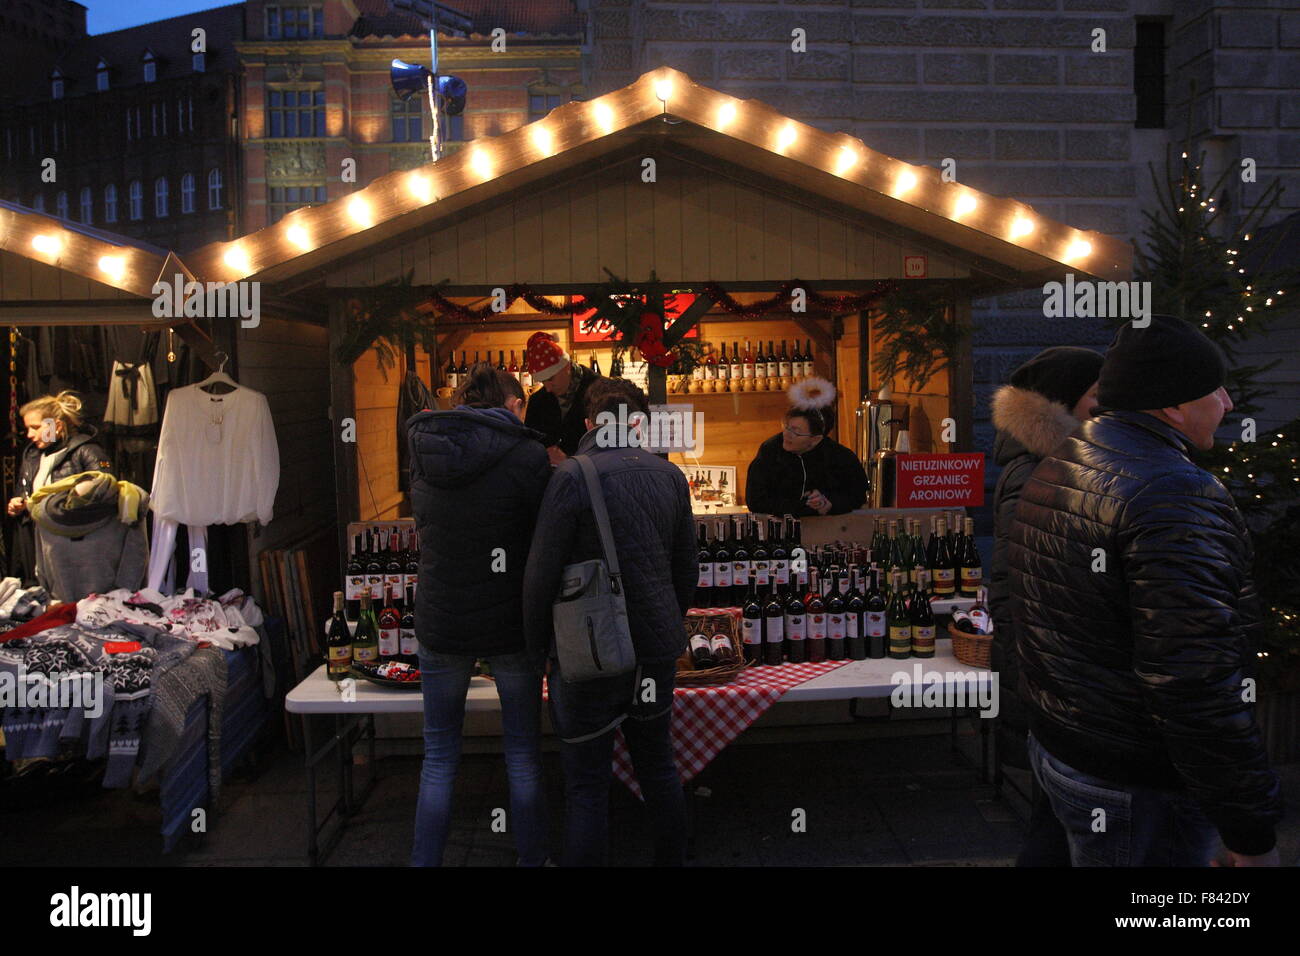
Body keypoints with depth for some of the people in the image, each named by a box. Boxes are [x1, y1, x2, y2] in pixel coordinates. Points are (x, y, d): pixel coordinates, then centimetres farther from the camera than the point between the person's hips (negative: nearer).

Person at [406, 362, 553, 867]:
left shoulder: (424, 451, 0)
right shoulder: (525, 454, -13)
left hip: (439, 621, 3)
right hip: (510, 622, -3)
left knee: (439, 756, 16)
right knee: (523, 755, 14)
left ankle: (425, 860, 23)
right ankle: (532, 856, 27)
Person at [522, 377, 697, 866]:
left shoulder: (572, 477, -14)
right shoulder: (670, 475, 3)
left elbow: (541, 574, -14)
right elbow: (686, 569, 9)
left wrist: (538, 647, 0)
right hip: (657, 649, 6)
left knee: (587, 788, 5)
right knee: (658, 766, 20)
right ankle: (671, 859, 33)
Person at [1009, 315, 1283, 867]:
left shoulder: (1051, 471, 7)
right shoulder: (1177, 498, -23)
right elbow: (1197, 685, -27)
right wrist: (1252, 833, -19)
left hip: (1054, 751, 9)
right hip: (1138, 793, -8)